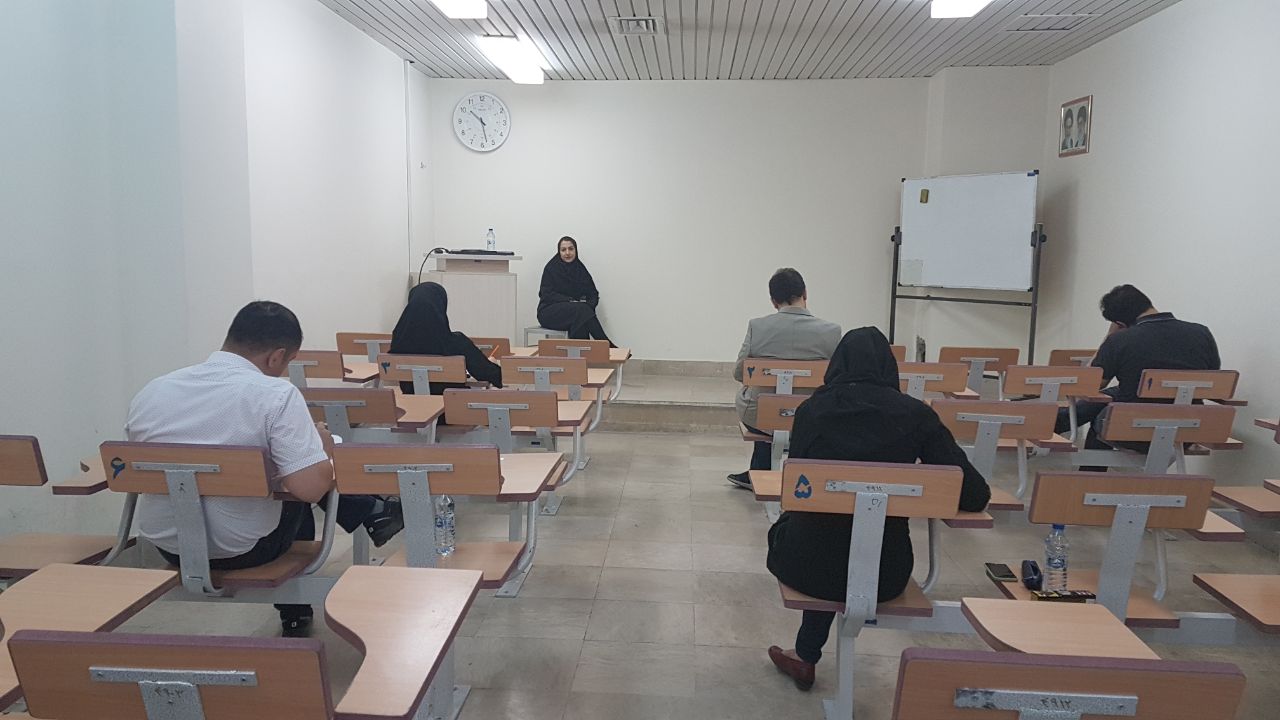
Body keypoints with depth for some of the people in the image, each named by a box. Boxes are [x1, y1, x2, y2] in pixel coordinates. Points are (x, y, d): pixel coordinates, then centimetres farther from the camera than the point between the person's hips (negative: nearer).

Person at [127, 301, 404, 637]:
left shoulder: (151, 391, -3)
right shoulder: (277, 395, -20)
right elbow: (312, 487, -25)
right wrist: (324, 447, -3)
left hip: (166, 546, 6)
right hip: (243, 549, -6)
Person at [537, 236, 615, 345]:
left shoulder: (580, 269, 11)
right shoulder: (551, 268, -2)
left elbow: (593, 293, 9)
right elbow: (547, 295, -10)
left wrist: (588, 304, -15)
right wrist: (571, 301, -21)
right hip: (550, 312, -4)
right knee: (581, 310, -31)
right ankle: (608, 346, -33)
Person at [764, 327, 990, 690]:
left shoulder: (812, 410, -6)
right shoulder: (916, 414, -5)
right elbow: (975, 495, -5)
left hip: (814, 568, -1)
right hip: (886, 572, 2)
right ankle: (806, 655, 47)